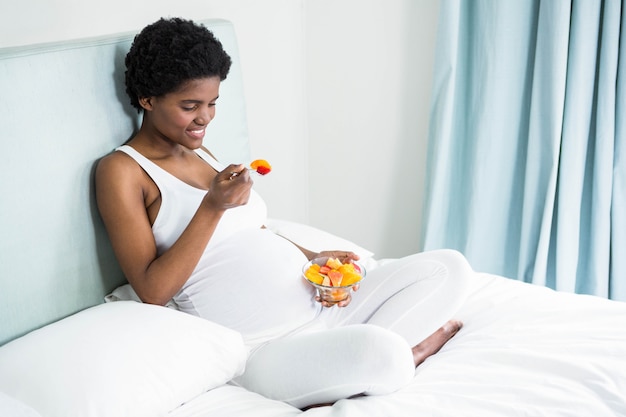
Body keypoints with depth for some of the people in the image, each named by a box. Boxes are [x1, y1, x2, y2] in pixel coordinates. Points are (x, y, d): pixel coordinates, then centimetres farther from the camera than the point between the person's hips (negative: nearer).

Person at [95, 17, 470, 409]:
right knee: (380, 352, -34)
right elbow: (153, 291, -13)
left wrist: (315, 258, 2)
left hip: (319, 304, 8)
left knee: (449, 267, 0)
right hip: (262, 348, -8)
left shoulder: (200, 153, 18)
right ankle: (403, 352, -3)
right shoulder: (121, 170, -5)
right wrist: (213, 206, -22)